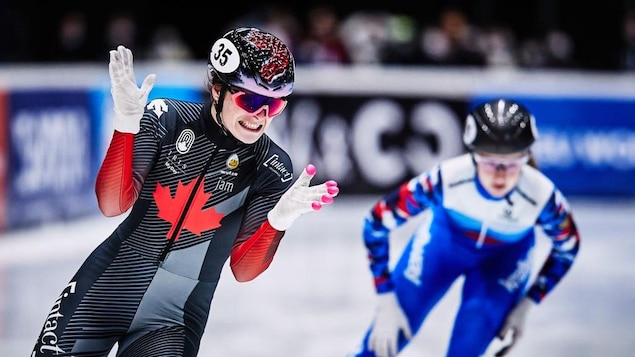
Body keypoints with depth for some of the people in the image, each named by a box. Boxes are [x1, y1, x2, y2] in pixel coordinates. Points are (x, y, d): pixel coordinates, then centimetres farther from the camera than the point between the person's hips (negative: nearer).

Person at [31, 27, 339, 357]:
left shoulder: (273, 169, -7)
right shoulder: (168, 118, -8)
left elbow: (243, 269, -6)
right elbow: (112, 204, -14)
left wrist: (279, 219, -24)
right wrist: (126, 124, -26)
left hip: (176, 317, -1)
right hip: (106, 286, 1)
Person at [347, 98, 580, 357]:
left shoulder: (541, 195, -35)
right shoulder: (446, 178, -38)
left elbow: (568, 246, -11)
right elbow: (377, 222, -24)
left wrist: (525, 305, -11)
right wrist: (386, 303, -24)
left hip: (504, 256, 0)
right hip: (445, 238, 0)